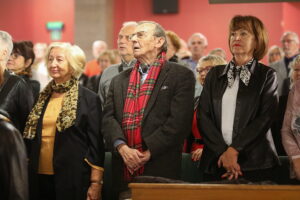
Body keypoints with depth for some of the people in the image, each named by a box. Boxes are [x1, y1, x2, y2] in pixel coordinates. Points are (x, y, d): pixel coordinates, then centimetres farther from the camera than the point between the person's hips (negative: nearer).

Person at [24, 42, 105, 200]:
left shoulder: (89, 99, -3)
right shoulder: (42, 98, 12)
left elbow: (96, 144, -6)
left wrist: (95, 183, -11)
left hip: (73, 179, -4)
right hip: (39, 177, 4)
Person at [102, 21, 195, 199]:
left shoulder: (181, 76, 2)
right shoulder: (120, 81, 18)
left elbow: (179, 121, -9)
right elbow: (109, 118, 8)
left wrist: (148, 153, -14)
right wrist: (122, 148, -11)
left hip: (160, 170, -4)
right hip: (124, 173, 4)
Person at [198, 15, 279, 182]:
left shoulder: (267, 75, 4)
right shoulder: (215, 74, 12)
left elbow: (265, 118, -6)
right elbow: (203, 116, 3)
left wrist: (234, 150, -14)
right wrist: (222, 152, -11)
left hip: (255, 164, -2)